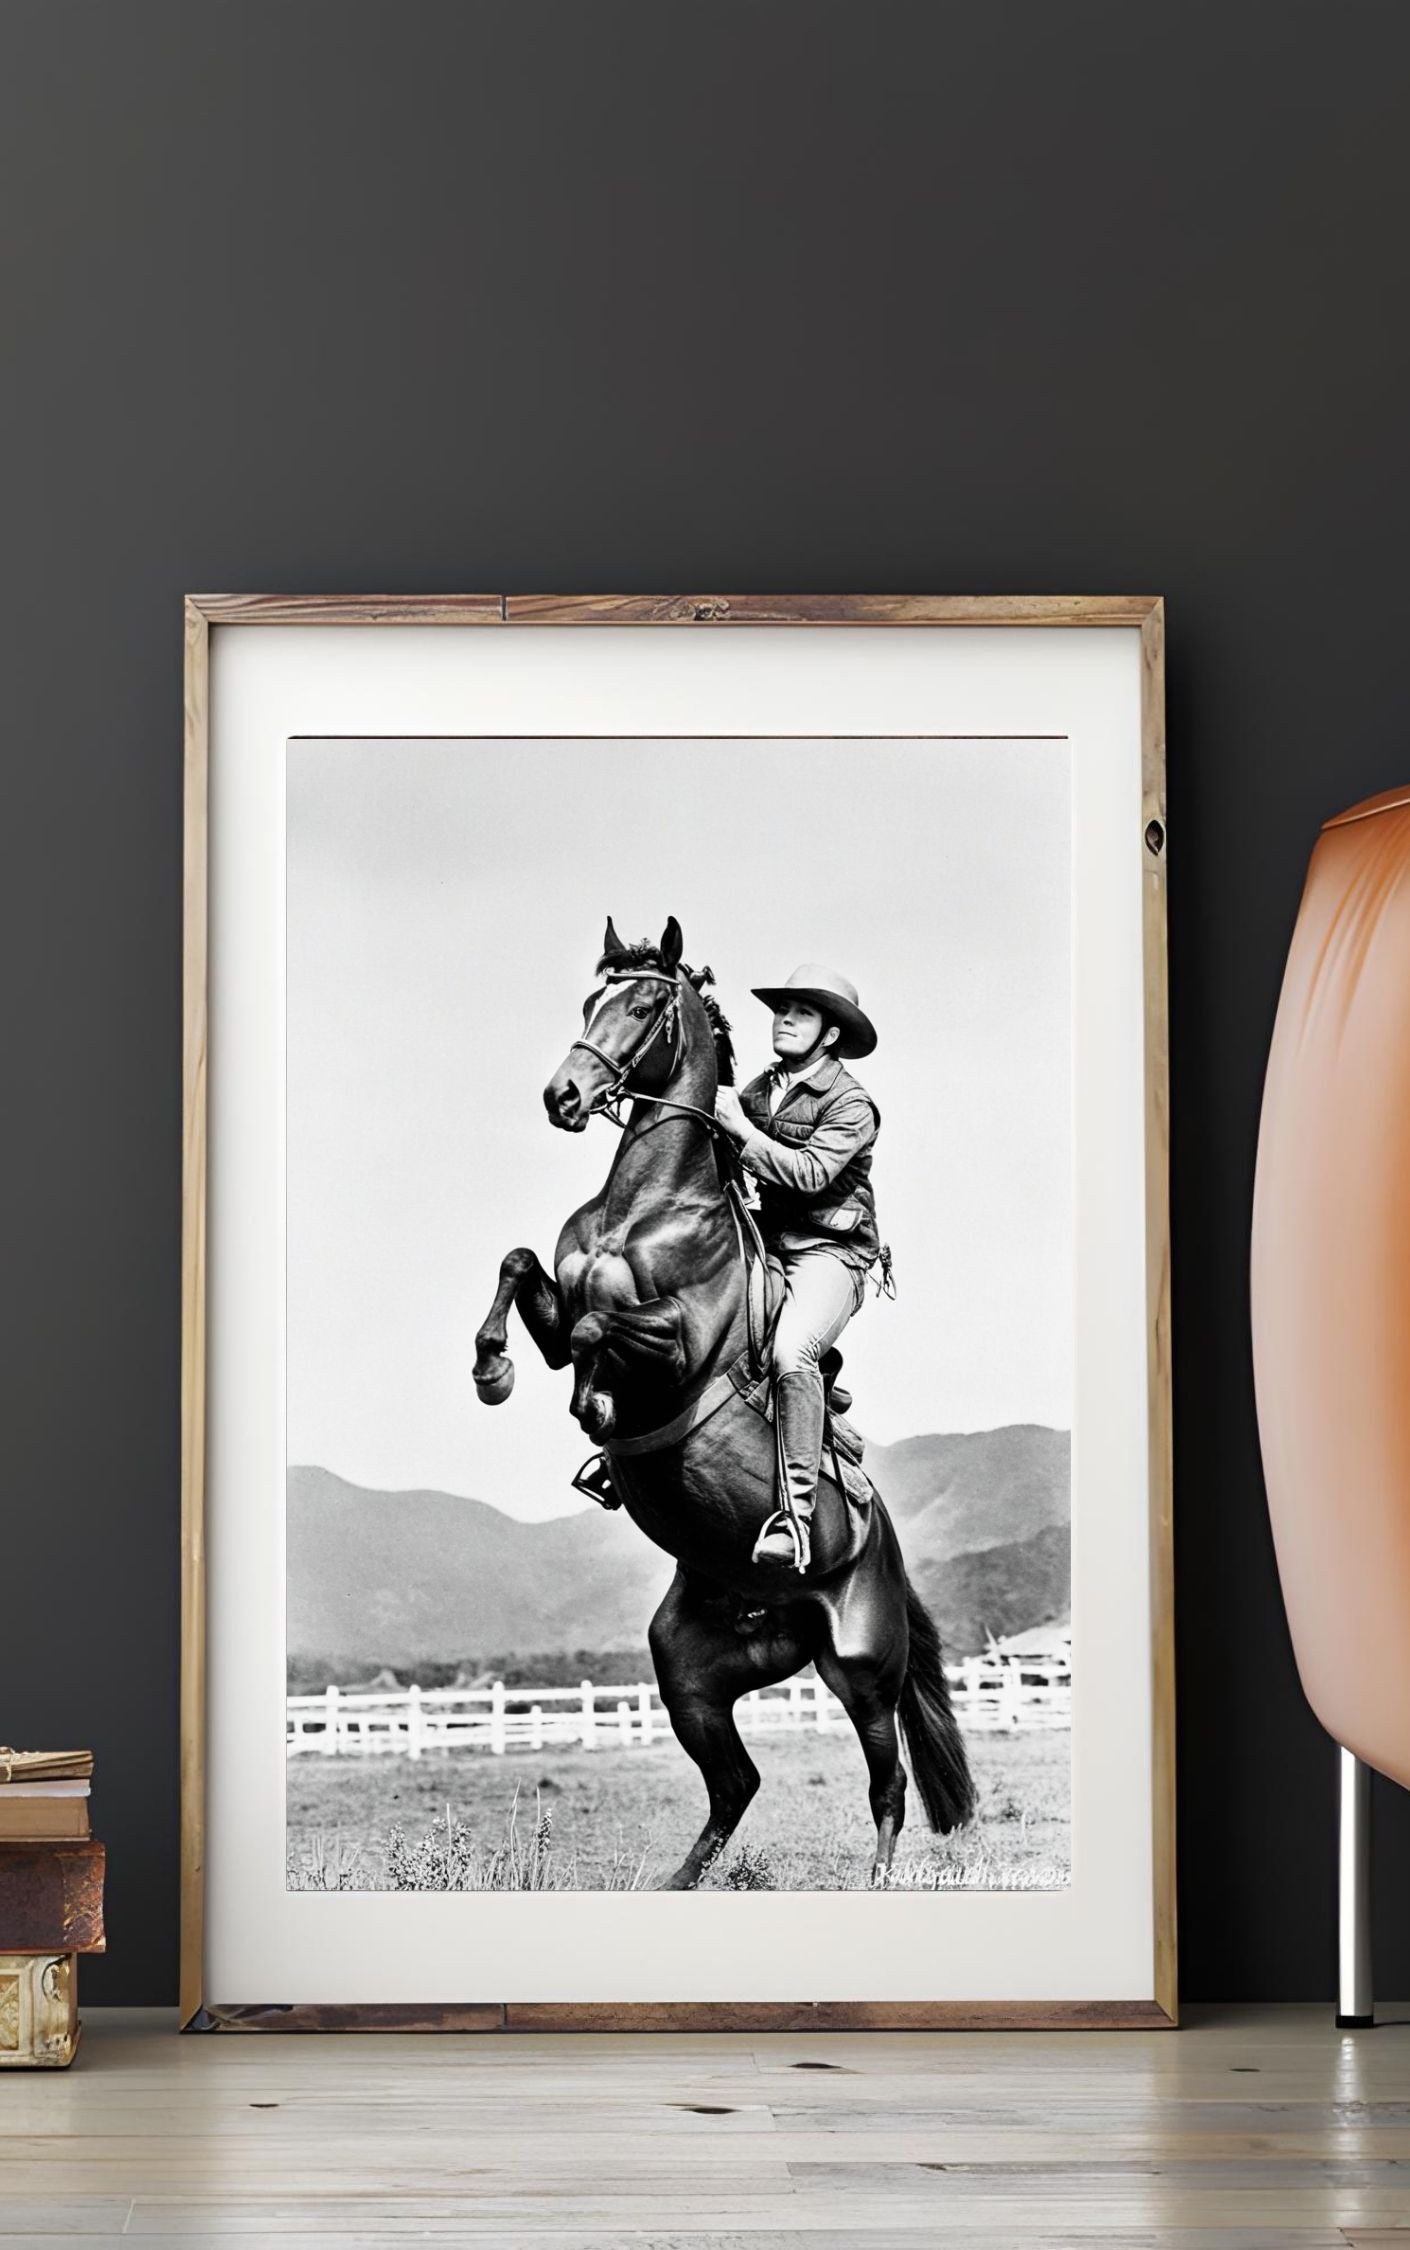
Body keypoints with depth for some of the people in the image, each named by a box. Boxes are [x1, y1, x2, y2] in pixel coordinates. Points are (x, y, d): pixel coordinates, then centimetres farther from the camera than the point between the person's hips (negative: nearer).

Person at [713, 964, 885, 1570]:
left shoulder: (849, 1104, -5)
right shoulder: (757, 1090, 14)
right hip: (763, 1248, 8)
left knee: (791, 1351, -33)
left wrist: (741, 1130, -19)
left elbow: (811, 1172, -19)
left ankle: (795, 1514, -35)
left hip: (829, 1254, -8)